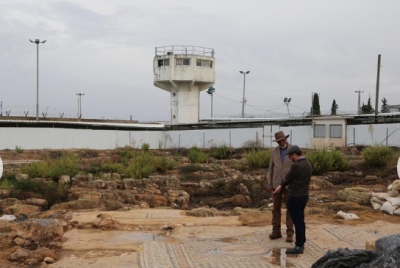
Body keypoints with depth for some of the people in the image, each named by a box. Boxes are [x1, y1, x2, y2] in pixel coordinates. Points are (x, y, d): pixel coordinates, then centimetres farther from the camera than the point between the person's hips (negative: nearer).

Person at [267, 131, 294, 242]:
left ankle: (289, 234, 4)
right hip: (277, 183, 3)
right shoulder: (274, 151, 4)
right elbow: (271, 168, 6)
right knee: (276, 208, 4)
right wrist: (269, 184, 1)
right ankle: (276, 232, 14)